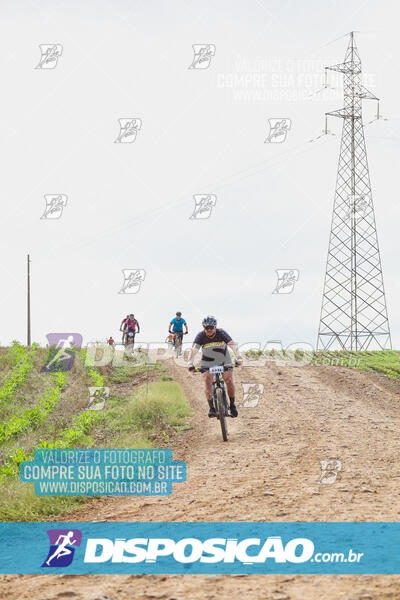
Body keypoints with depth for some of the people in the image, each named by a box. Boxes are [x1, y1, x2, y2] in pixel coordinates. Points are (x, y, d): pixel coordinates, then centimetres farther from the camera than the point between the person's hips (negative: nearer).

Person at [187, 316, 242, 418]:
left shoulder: (221, 333, -24)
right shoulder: (200, 336, -23)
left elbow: (233, 345, -34)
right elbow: (194, 350, -35)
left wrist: (238, 357, -52)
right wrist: (190, 363, -52)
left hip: (224, 360, 0)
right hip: (208, 361, 0)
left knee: (229, 379, -15)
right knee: (207, 379, -20)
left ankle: (232, 405, 5)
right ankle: (211, 408, -17)